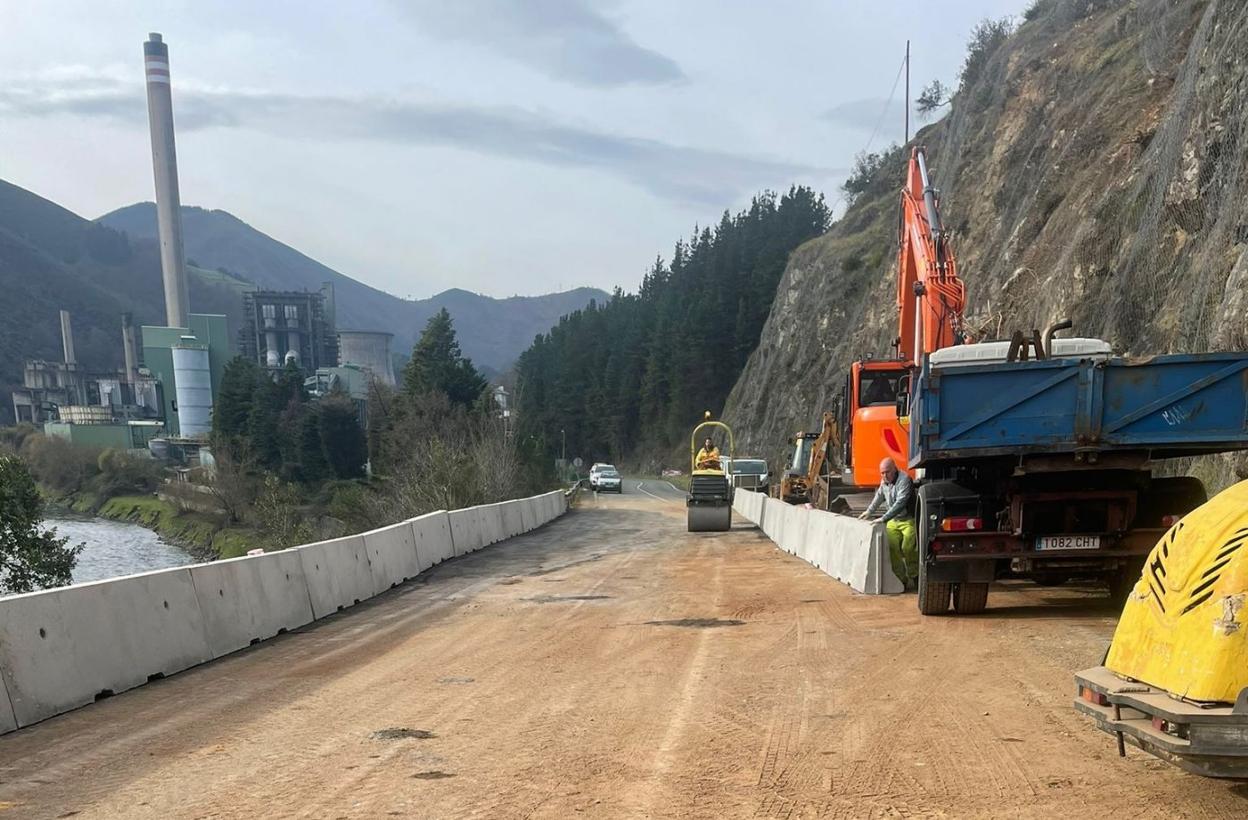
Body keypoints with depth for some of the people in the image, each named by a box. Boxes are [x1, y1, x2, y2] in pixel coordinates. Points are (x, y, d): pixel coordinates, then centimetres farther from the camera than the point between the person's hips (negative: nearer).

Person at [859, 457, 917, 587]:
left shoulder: (904, 480, -22)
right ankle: (901, 578, -2)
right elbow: (879, 497, 25)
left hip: (908, 520, -7)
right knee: (892, 548, -6)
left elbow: (900, 503, -31)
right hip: (893, 521, 7)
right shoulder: (884, 481, 5)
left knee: (907, 549, -12)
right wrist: (869, 511, 22)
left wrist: (883, 518, -36)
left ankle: (914, 576, 7)